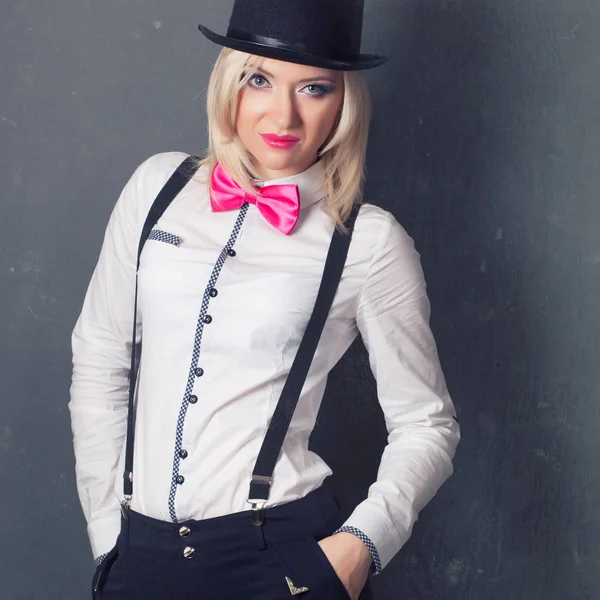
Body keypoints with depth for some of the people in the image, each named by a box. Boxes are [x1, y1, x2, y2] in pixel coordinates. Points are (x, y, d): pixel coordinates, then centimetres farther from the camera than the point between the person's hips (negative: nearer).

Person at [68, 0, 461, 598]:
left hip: (283, 551, -3)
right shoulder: (157, 185, 0)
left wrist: (361, 544, -13)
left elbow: (425, 426, 0)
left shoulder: (369, 242, -7)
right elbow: (99, 359, 7)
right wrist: (108, 530, 5)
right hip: (140, 548, 3)